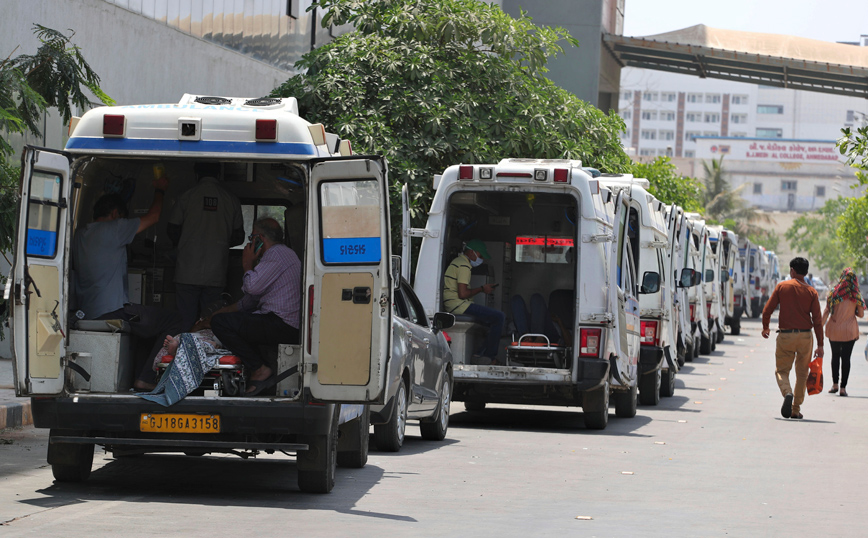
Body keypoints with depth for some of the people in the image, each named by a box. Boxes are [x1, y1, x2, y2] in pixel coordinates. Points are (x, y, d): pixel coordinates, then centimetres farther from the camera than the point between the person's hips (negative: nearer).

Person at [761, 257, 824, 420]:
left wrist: (765, 327, 17)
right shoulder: (811, 292, 0)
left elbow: (767, 310, -2)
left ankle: (787, 393, -23)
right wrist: (820, 345, 2)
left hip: (785, 335, -1)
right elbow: (817, 320, -2)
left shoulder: (781, 287, -2)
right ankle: (796, 409, 12)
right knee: (802, 374, 13)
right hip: (805, 336, 1)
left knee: (781, 370, 8)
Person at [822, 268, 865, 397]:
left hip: (834, 329, 1)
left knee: (835, 356, 17)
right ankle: (843, 387, -1)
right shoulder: (856, 296, -6)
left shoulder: (833, 293, -7)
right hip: (850, 331, -1)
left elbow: (826, 312, -7)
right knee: (846, 358, 3)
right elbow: (861, 314, 0)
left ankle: (835, 385, 19)